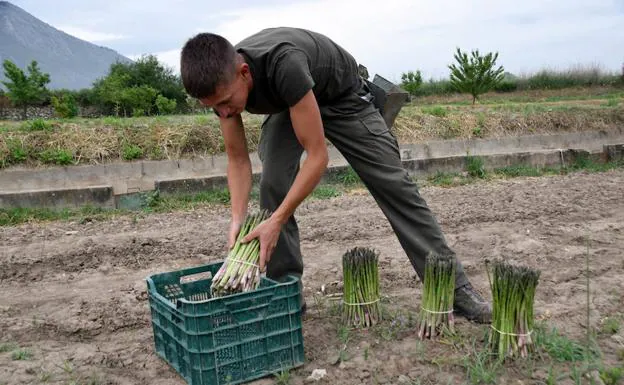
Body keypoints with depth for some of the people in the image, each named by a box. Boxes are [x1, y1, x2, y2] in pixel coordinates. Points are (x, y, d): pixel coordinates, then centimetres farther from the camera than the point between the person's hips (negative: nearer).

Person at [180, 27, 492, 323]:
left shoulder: (283, 64, -46)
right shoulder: (222, 83, -26)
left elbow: (317, 156, -41)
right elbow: (237, 159, -14)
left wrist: (276, 221, -42)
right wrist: (238, 218, -27)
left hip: (343, 97, -4)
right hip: (286, 104, 5)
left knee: (393, 184, -7)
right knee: (274, 185, -17)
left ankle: (454, 287, 1)